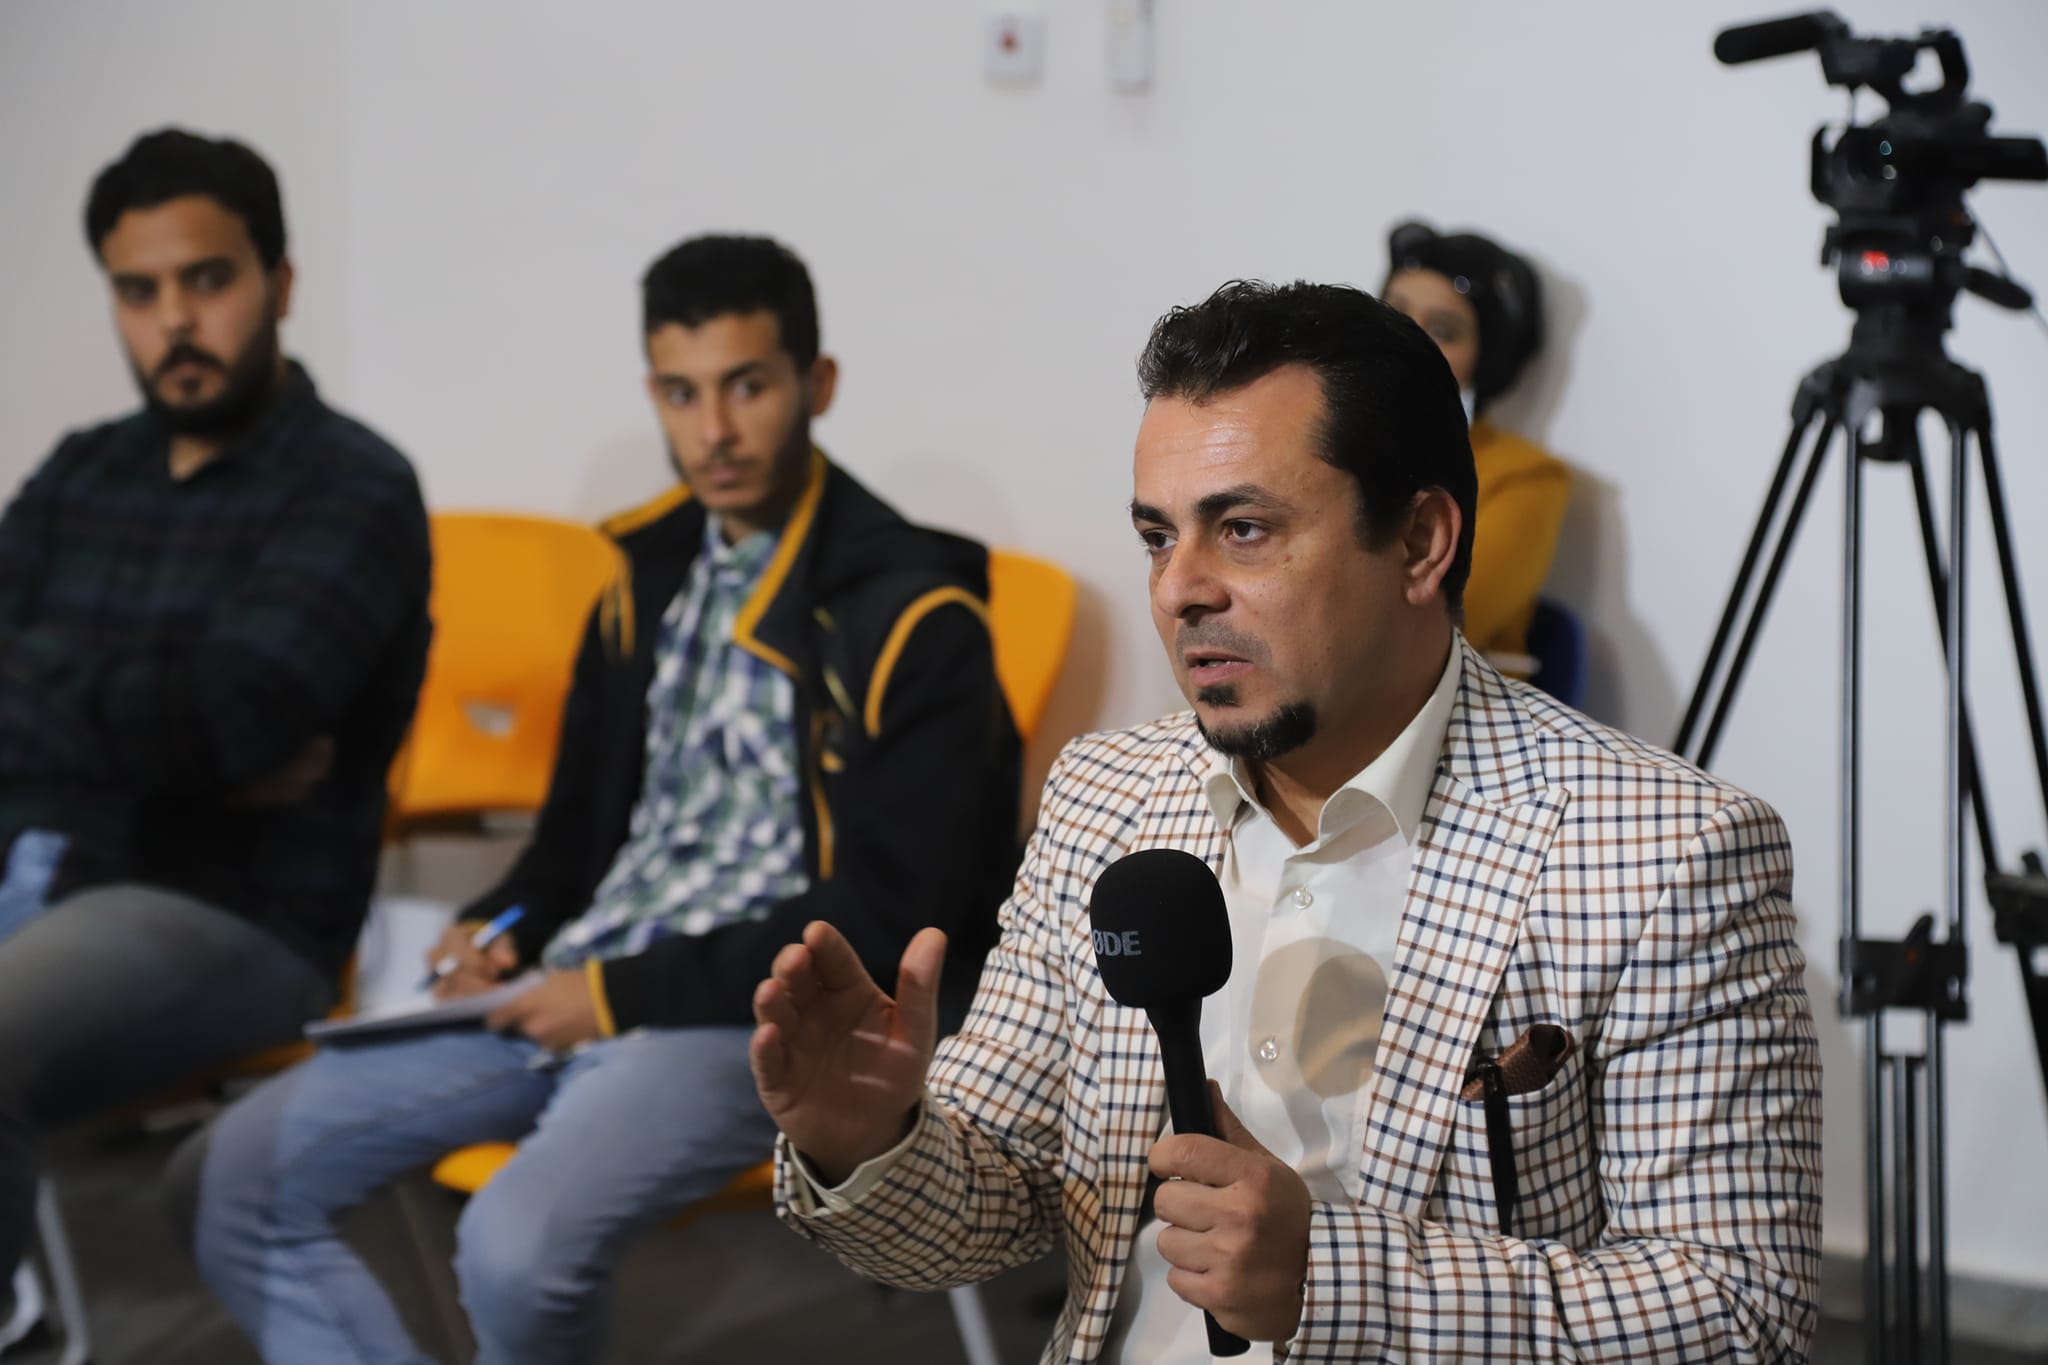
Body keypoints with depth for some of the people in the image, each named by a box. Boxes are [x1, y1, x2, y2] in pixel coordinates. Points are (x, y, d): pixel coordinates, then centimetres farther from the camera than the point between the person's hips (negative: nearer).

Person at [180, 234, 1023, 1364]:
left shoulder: (908, 618, -11)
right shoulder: (654, 569, 11)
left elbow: (888, 922, -14)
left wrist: (628, 995, -15)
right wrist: (512, 928, 2)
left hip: (762, 1019, -7)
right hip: (582, 985, 8)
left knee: (517, 1248, -33)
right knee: (235, 1179, -1)